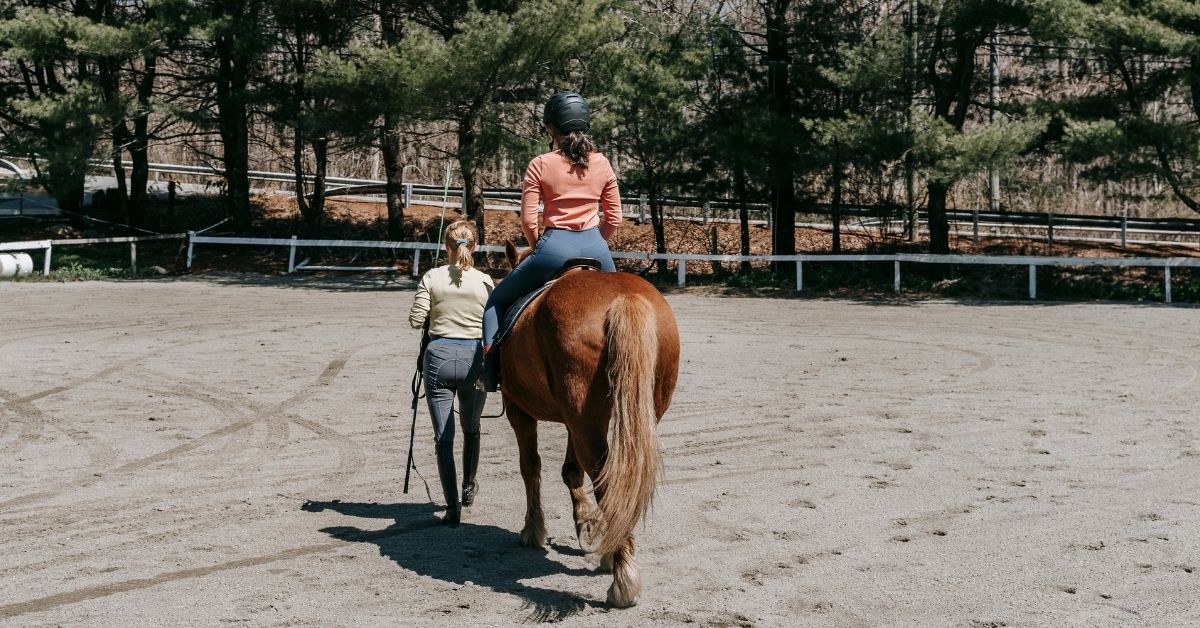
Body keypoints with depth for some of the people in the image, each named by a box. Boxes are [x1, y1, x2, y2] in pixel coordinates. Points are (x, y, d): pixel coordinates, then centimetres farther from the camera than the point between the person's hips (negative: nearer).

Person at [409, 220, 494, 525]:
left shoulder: (432, 278, -6)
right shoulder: (485, 282, -4)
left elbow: (415, 320, -6)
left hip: (439, 357, -1)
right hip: (475, 357, 2)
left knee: (443, 436, 1)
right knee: (471, 428, 24)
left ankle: (453, 505, -5)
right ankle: (469, 487, 40)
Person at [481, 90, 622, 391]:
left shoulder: (541, 165, -3)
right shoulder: (602, 164, 7)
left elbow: (527, 219, -4)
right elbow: (614, 218, 8)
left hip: (554, 246, -3)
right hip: (595, 247, 3)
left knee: (498, 301, 15)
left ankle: (490, 370, 6)